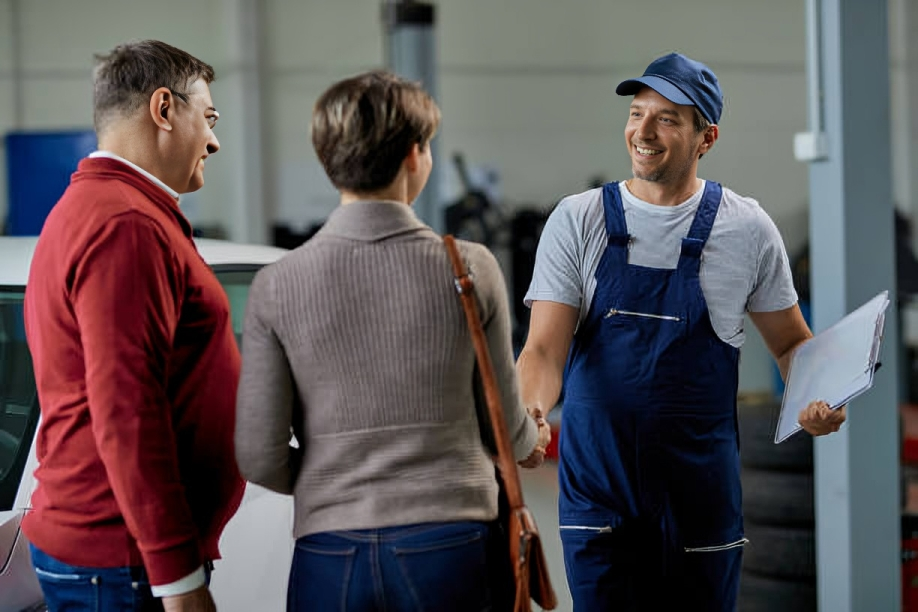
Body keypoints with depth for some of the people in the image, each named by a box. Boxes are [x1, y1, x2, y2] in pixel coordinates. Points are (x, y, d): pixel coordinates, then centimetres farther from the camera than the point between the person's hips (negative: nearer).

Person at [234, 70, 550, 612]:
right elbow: (505, 428, 6)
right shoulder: (470, 268, -4)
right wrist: (531, 441, 30)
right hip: (451, 546, -1)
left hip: (330, 557, 1)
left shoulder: (278, 286, -2)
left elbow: (260, 459, -2)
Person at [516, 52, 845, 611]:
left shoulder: (748, 228, 0)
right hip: (598, 485, 0)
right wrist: (527, 416, -30)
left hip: (700, 493, 1)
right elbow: (546, 348, -9)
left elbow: (791, 341, 11)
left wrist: (816, 398, -11)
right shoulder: (577, 221, -2)